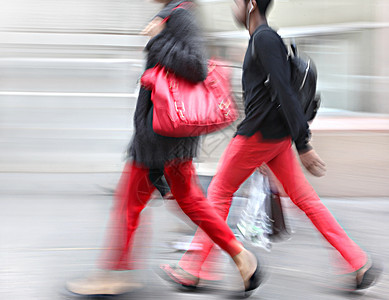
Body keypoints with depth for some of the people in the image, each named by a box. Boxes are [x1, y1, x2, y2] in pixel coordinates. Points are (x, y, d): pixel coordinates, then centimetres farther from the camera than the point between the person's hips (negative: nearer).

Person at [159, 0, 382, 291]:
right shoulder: (262, 38, 18)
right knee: (304, 198, 7)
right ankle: (360, 262, 3)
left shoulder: (264, 38, -13)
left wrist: (303, 145, -24)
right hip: (277, 135, 9)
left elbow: (285, 91, -20)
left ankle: (191, 269, 10)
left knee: (219, 193, 3)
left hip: (259, 133, -9)